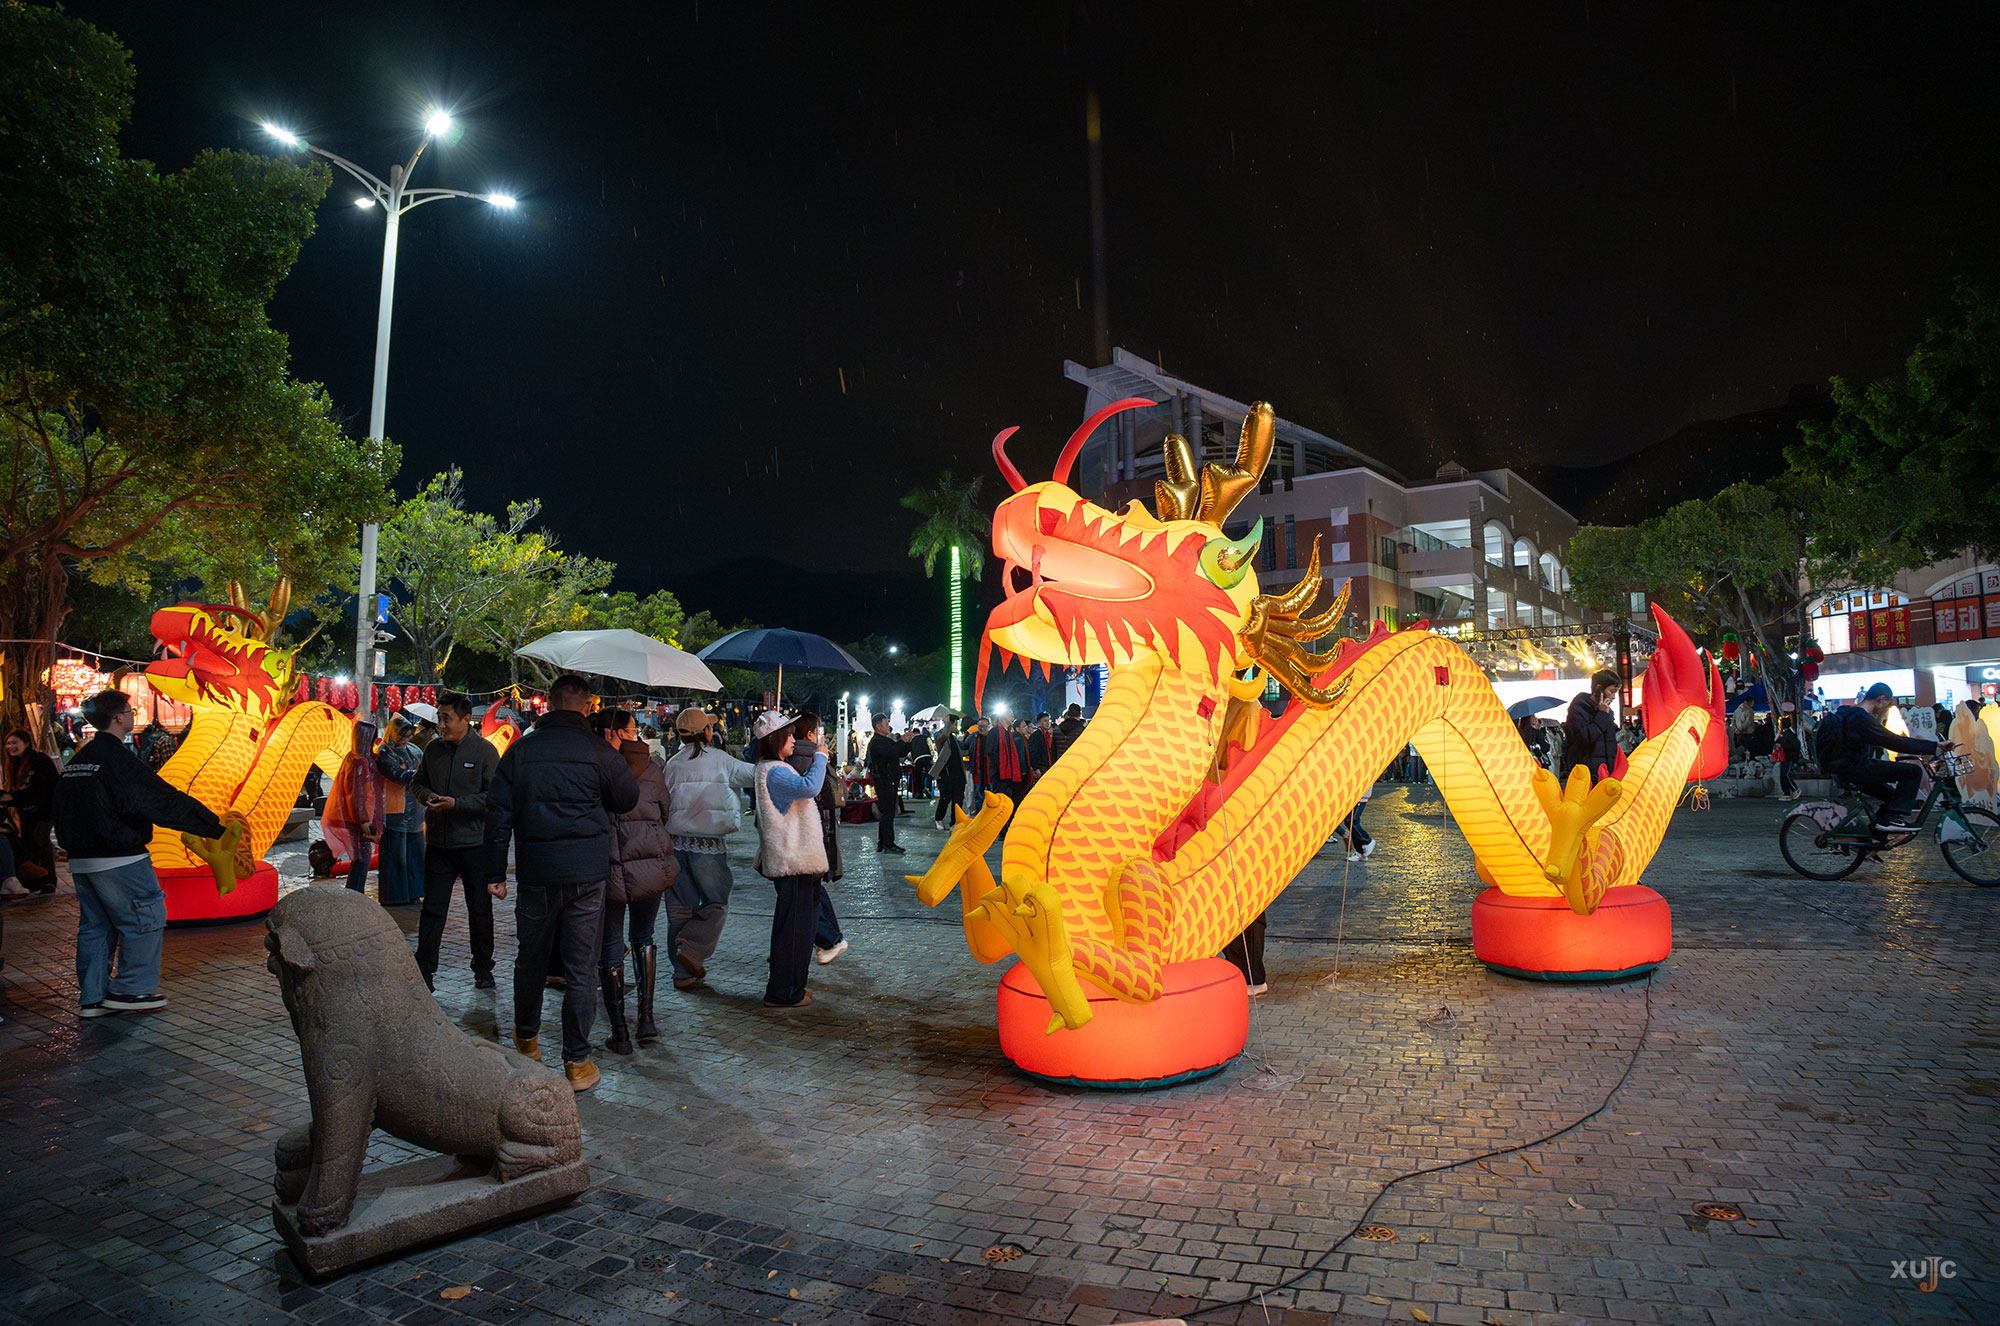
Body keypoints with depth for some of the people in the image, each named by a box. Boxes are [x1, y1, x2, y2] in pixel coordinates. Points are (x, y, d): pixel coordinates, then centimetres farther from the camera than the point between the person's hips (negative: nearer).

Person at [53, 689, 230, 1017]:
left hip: (81, 860, 9)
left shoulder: (78, 759, 12)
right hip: (117, 859, -9)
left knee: (94, 924, 14)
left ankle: (93, 996, 18)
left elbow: (60, 810, 20)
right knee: (145, 918, 1)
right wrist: (216, 824, -19)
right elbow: (162, 801, -20)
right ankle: (131, 990, 5)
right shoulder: (116, 757, -15)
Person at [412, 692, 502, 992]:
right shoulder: (433, 749, 5)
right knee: (432, 908, 6)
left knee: (480, 910, 8)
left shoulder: (485, 750, -9)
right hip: (438, 842, 3)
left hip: (475, 842, -3)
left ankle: (483, 970, 22)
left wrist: (455, 803, -19)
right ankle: (424, 970, 17)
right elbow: (417, 783, 18)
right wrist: (427, 796, -4)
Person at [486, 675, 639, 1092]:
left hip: (535, 873, 3)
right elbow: (628, 799, 4)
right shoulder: (599, 752, -7)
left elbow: (498, 815, 4)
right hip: (586, 872, -3)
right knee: (580, 967, 3)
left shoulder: (520, 750, 2)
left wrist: (496, 872, 10)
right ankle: (577, 1061, 9)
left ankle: (526, 1038, 39)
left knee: (530, 959, 20)